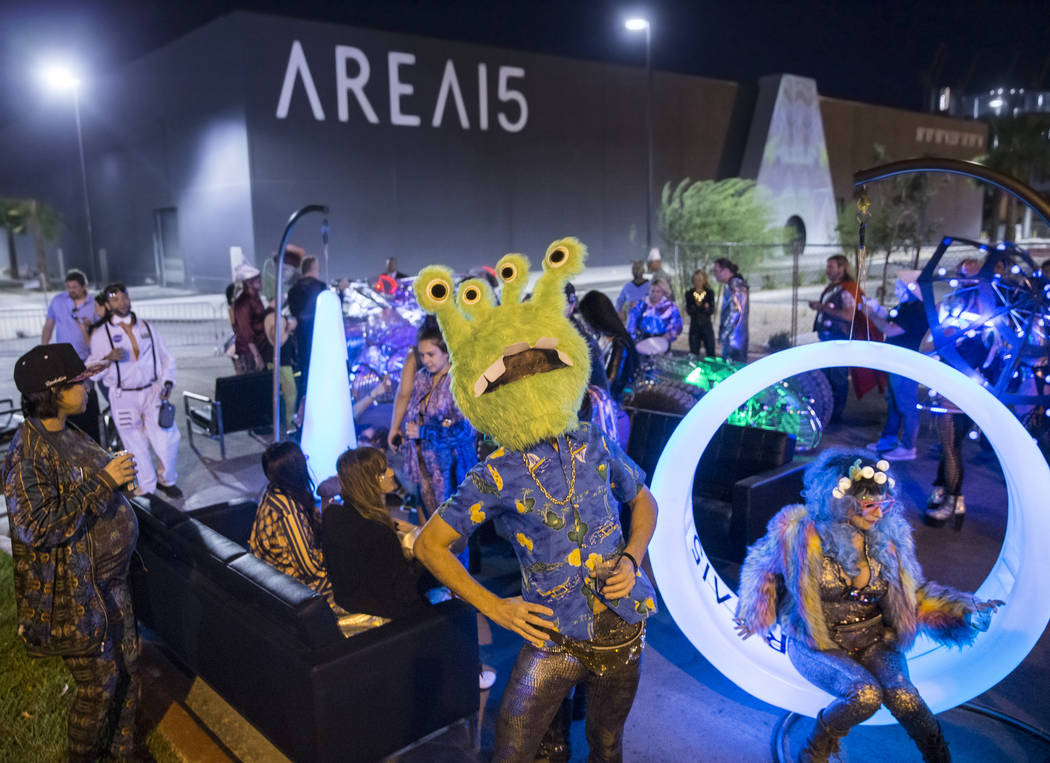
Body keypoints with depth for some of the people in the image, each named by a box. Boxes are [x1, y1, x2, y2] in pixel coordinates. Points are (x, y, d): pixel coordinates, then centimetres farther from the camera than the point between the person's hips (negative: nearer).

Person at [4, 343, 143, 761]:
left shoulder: (67, 434, 5)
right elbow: (39, 528, -28)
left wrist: (119, 472, 4)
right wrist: (104, 482, -28)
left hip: (110, 577, 8)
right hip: (74, 590, -8)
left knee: (127, 665, 19)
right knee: (99, 682, 6)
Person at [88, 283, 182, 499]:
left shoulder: (147, 328, 9)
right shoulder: (101, 334, 1)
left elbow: (167, 358, 15)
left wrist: (168, 382, 0)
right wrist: (108, 359, -18)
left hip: (152, 392, 1)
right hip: (123, 397, -1)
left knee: (167, 439, -7)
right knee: (136, 446, 5)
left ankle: (166, 479, 18)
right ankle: (146, 486, 24)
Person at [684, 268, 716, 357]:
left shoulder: (709, 293, 3)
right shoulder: (689, 294, 3)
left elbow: (712, 311, -4)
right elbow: (689, 311, -7)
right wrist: (703, 307, -23)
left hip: (707, 326, 0)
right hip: (694, 327, 0)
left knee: (711, 353, -1)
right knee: (694, 354, 2)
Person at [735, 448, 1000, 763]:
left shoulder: (889, 536, -2)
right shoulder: (801, 533, -13)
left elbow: (914, 594, 9)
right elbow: (761, 567, 6)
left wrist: (965, 610, -2)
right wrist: (754, 616, 5)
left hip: (874, 642, 3)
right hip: (817, 646, -3)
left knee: (902, 695, -27)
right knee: (865, 695, -29)